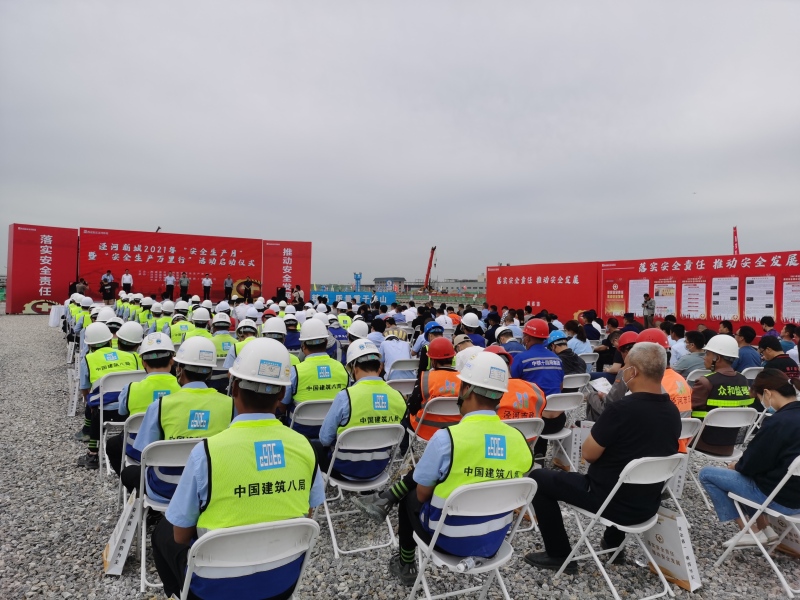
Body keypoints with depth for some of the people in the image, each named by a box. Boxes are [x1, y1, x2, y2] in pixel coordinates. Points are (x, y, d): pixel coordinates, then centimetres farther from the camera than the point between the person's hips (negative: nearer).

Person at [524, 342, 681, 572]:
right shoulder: (673, 412, -2)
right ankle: (613, 543, 42)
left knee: (538, 479, 5)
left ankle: (559, 555, 13)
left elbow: (589, 454, -17)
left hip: (613, 502, -7)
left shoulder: (621, 409, -26)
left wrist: (601, 429, -1)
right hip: (648, 505, 8)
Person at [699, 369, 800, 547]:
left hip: (781, 498, -9)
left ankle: (751, 531, 8)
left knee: (706, 474, 1)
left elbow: (752, 464, -17)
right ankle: (764, 528, 20)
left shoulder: (777, 422, -25)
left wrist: (736, 466, 4)